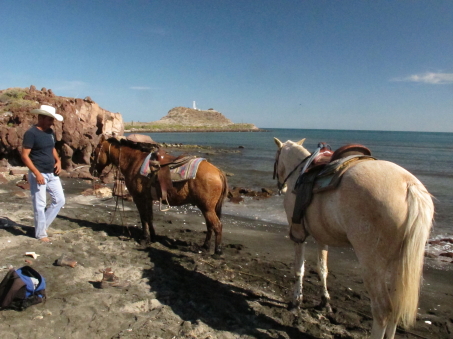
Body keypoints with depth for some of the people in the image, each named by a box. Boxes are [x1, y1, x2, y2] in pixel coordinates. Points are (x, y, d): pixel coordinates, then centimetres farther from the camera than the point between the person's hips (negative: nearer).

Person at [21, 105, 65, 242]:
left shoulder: (50, 132, 8)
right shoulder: (31, 133, -15)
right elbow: (25, 156, -17)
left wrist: (58, 161, 3)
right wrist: (37, 173, -22)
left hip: (52, 174, 8)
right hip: (39, 174, -7)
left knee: (60, 200, 10)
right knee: (40, 205, 2)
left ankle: (43, 225, 26)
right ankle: (40, 233, 16)